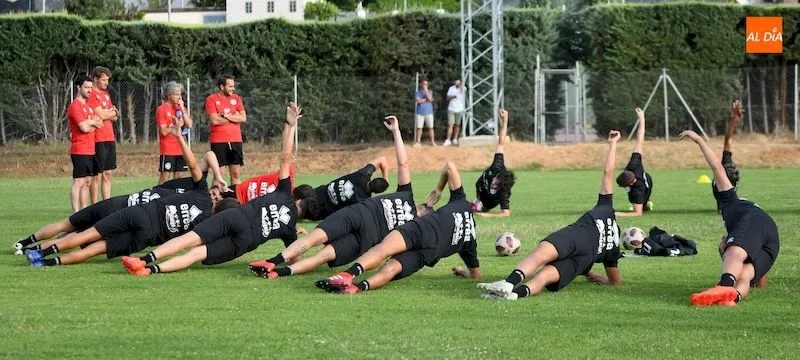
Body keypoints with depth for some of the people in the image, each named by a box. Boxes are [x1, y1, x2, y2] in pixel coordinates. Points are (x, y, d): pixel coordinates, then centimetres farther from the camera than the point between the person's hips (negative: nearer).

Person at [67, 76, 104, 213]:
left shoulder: (88, 105, 18)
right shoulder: (75, 106, -11)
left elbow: (100, 124, 14)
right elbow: (84, 127, -19)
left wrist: (89, 123, -6)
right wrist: (93, 122, 1)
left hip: (90, 150, 9)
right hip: (80, 151, -9)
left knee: (87, 182, 11)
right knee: (78, 182, -11)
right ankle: (76, 213, -14)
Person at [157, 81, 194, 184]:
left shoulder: (180, 108, 11)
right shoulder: (161, 109, -7)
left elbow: (189, 125, -1)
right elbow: (164, 132, -13)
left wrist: (182, 109, -5)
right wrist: (177, 125, -11)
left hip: (180, 148, 6)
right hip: (167, 150, -6)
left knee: (179, 176, 7)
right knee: (165, 177, -7)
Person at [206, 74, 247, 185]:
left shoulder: (236, 98, 11)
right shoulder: (211, 100, -2)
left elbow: (243, 118, 1)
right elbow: (214, 120, -13)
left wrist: (226, 116, -10)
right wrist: (234, 117, -3)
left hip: (235, 141, 4)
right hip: (218, 141, -4)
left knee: (236, 173, 5)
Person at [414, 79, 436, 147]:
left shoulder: (429, 92, 10)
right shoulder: (418, 92, 6)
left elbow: (430, 99, -9)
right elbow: (418, 101, -9)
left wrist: (426, 90, -10)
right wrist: (427, 99, -6)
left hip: (429, 112, 1)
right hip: (420, 113, 0)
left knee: (430, 127, -2)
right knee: (419, 127, 0)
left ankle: (432, 142, 3)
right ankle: (418, 142, 4)